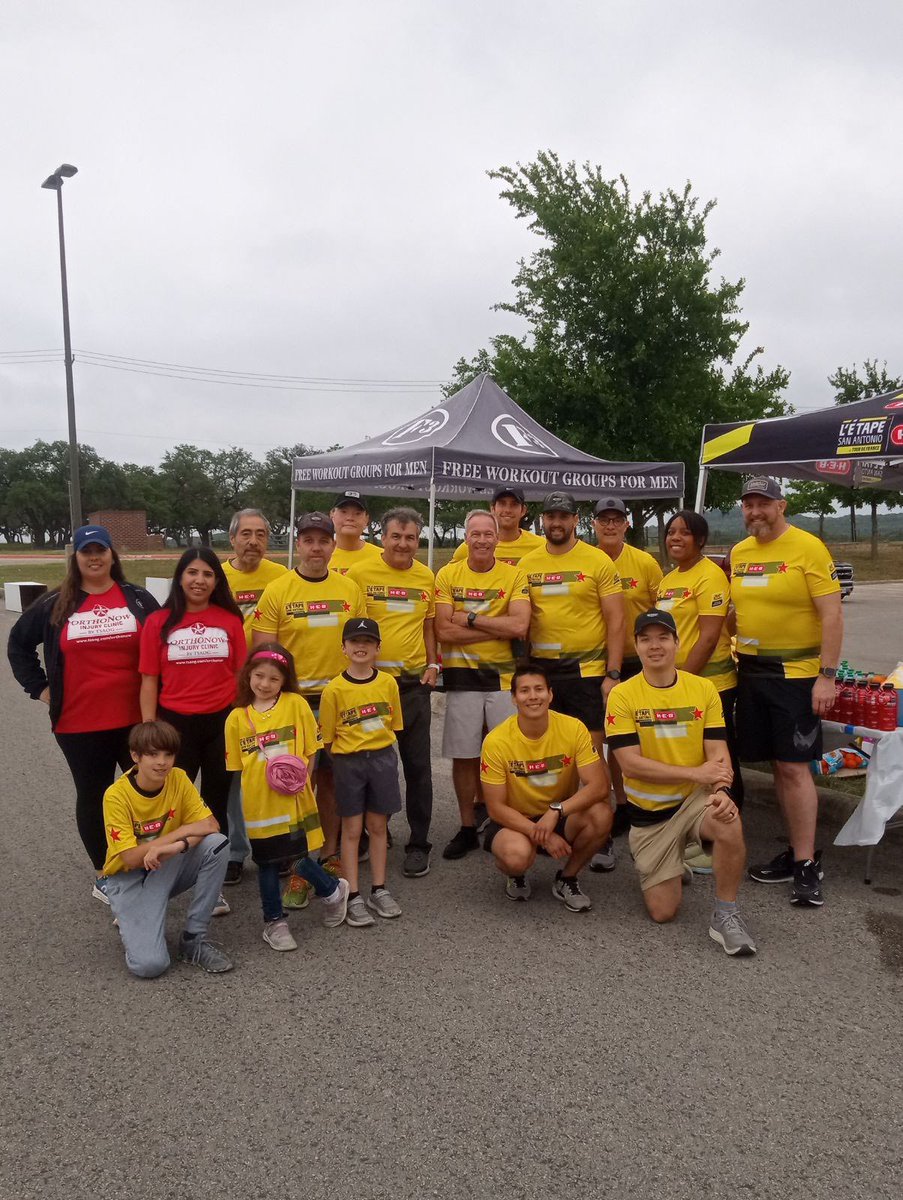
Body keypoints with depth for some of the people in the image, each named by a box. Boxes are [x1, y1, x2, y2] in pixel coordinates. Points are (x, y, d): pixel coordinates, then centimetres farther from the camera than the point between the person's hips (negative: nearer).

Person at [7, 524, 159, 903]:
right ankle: (102, 875, 28)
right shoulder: (54, 605, 3)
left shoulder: (139, 599, 1)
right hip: (79, 724, 0)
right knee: (93, 797, 12)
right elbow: (18, 644, 15)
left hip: (136, 719, 0)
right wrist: (40, 687, 7)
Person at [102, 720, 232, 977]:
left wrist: (179, 846, -34)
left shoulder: (178, 779, -9)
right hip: (129, 878, -4)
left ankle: (193, 939, -12)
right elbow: (130, 859, -22)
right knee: (149, 964, -25)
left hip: (169, 868, 4)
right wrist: (183, 832, -24)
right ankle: (132, 920, 12)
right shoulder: (116, 795, -20)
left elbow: (211, 825, -14)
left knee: (217, 843, -26)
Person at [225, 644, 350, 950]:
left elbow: (311, 749, 0)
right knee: (267, 863, 13)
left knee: (297, 859, -2)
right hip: (258, 803, 2)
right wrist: (258, 780, -3)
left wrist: (300, 776, -10)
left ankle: (333, 891, 29)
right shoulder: (237, 717, 3)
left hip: (294, 800, -2)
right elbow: (236, 764, 8)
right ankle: (274, 922, 32)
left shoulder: (296, 704, -3)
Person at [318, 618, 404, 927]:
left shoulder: (388, 683, -1)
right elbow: (328, 737, -2)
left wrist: (381, 752, 2)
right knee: (352, 829, 5)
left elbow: (392, 726, 8)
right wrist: (347, 758, -5)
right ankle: (353, 896, 12)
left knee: (378, 825, 11)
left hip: (383, 758, 2)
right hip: (348, 762, -2)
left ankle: (379, 890, 23)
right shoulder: (334, 689, -8)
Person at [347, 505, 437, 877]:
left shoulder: (426, 577, 7)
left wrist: (433, 664, 5)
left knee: (418, 765, 6)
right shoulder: (359, 573, -4)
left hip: (414, 682, 2)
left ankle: (418, 844, 17)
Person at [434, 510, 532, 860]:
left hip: (504, 674, 0)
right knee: (463, 755, 7)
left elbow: (519, 625, -14)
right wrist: (499, 630, -11)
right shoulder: (448, 575, 1)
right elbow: (444, 631, -10)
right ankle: (467, 828, 23)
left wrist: (471, 618, -12)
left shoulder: (514, 575, 0)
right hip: (461, 674, 1)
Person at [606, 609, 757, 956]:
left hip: (696, 798, 1)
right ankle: (670, 869, 35)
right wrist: (695, 773, -24)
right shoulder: (622, 695, -10)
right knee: (663, 912, 0)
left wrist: (721, 790, -27)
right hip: (649, 811, 0)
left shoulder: (703, 688, -1)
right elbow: (630, 763, -17)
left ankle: (725, 915, -13)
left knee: (730, 824, -35)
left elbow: (717, 751, -6)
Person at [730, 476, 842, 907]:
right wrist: (737, 657, 10)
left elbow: (832, 614, -11)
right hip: (751, 672, 6)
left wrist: (826, 676, -16)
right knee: (778, 765, 10)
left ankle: (806, 866, 2)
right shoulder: (738, 553, 9)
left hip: (796, 673, -6)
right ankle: (796, 851, 21)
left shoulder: (808, 547, -9)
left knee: (794, 766, -6)